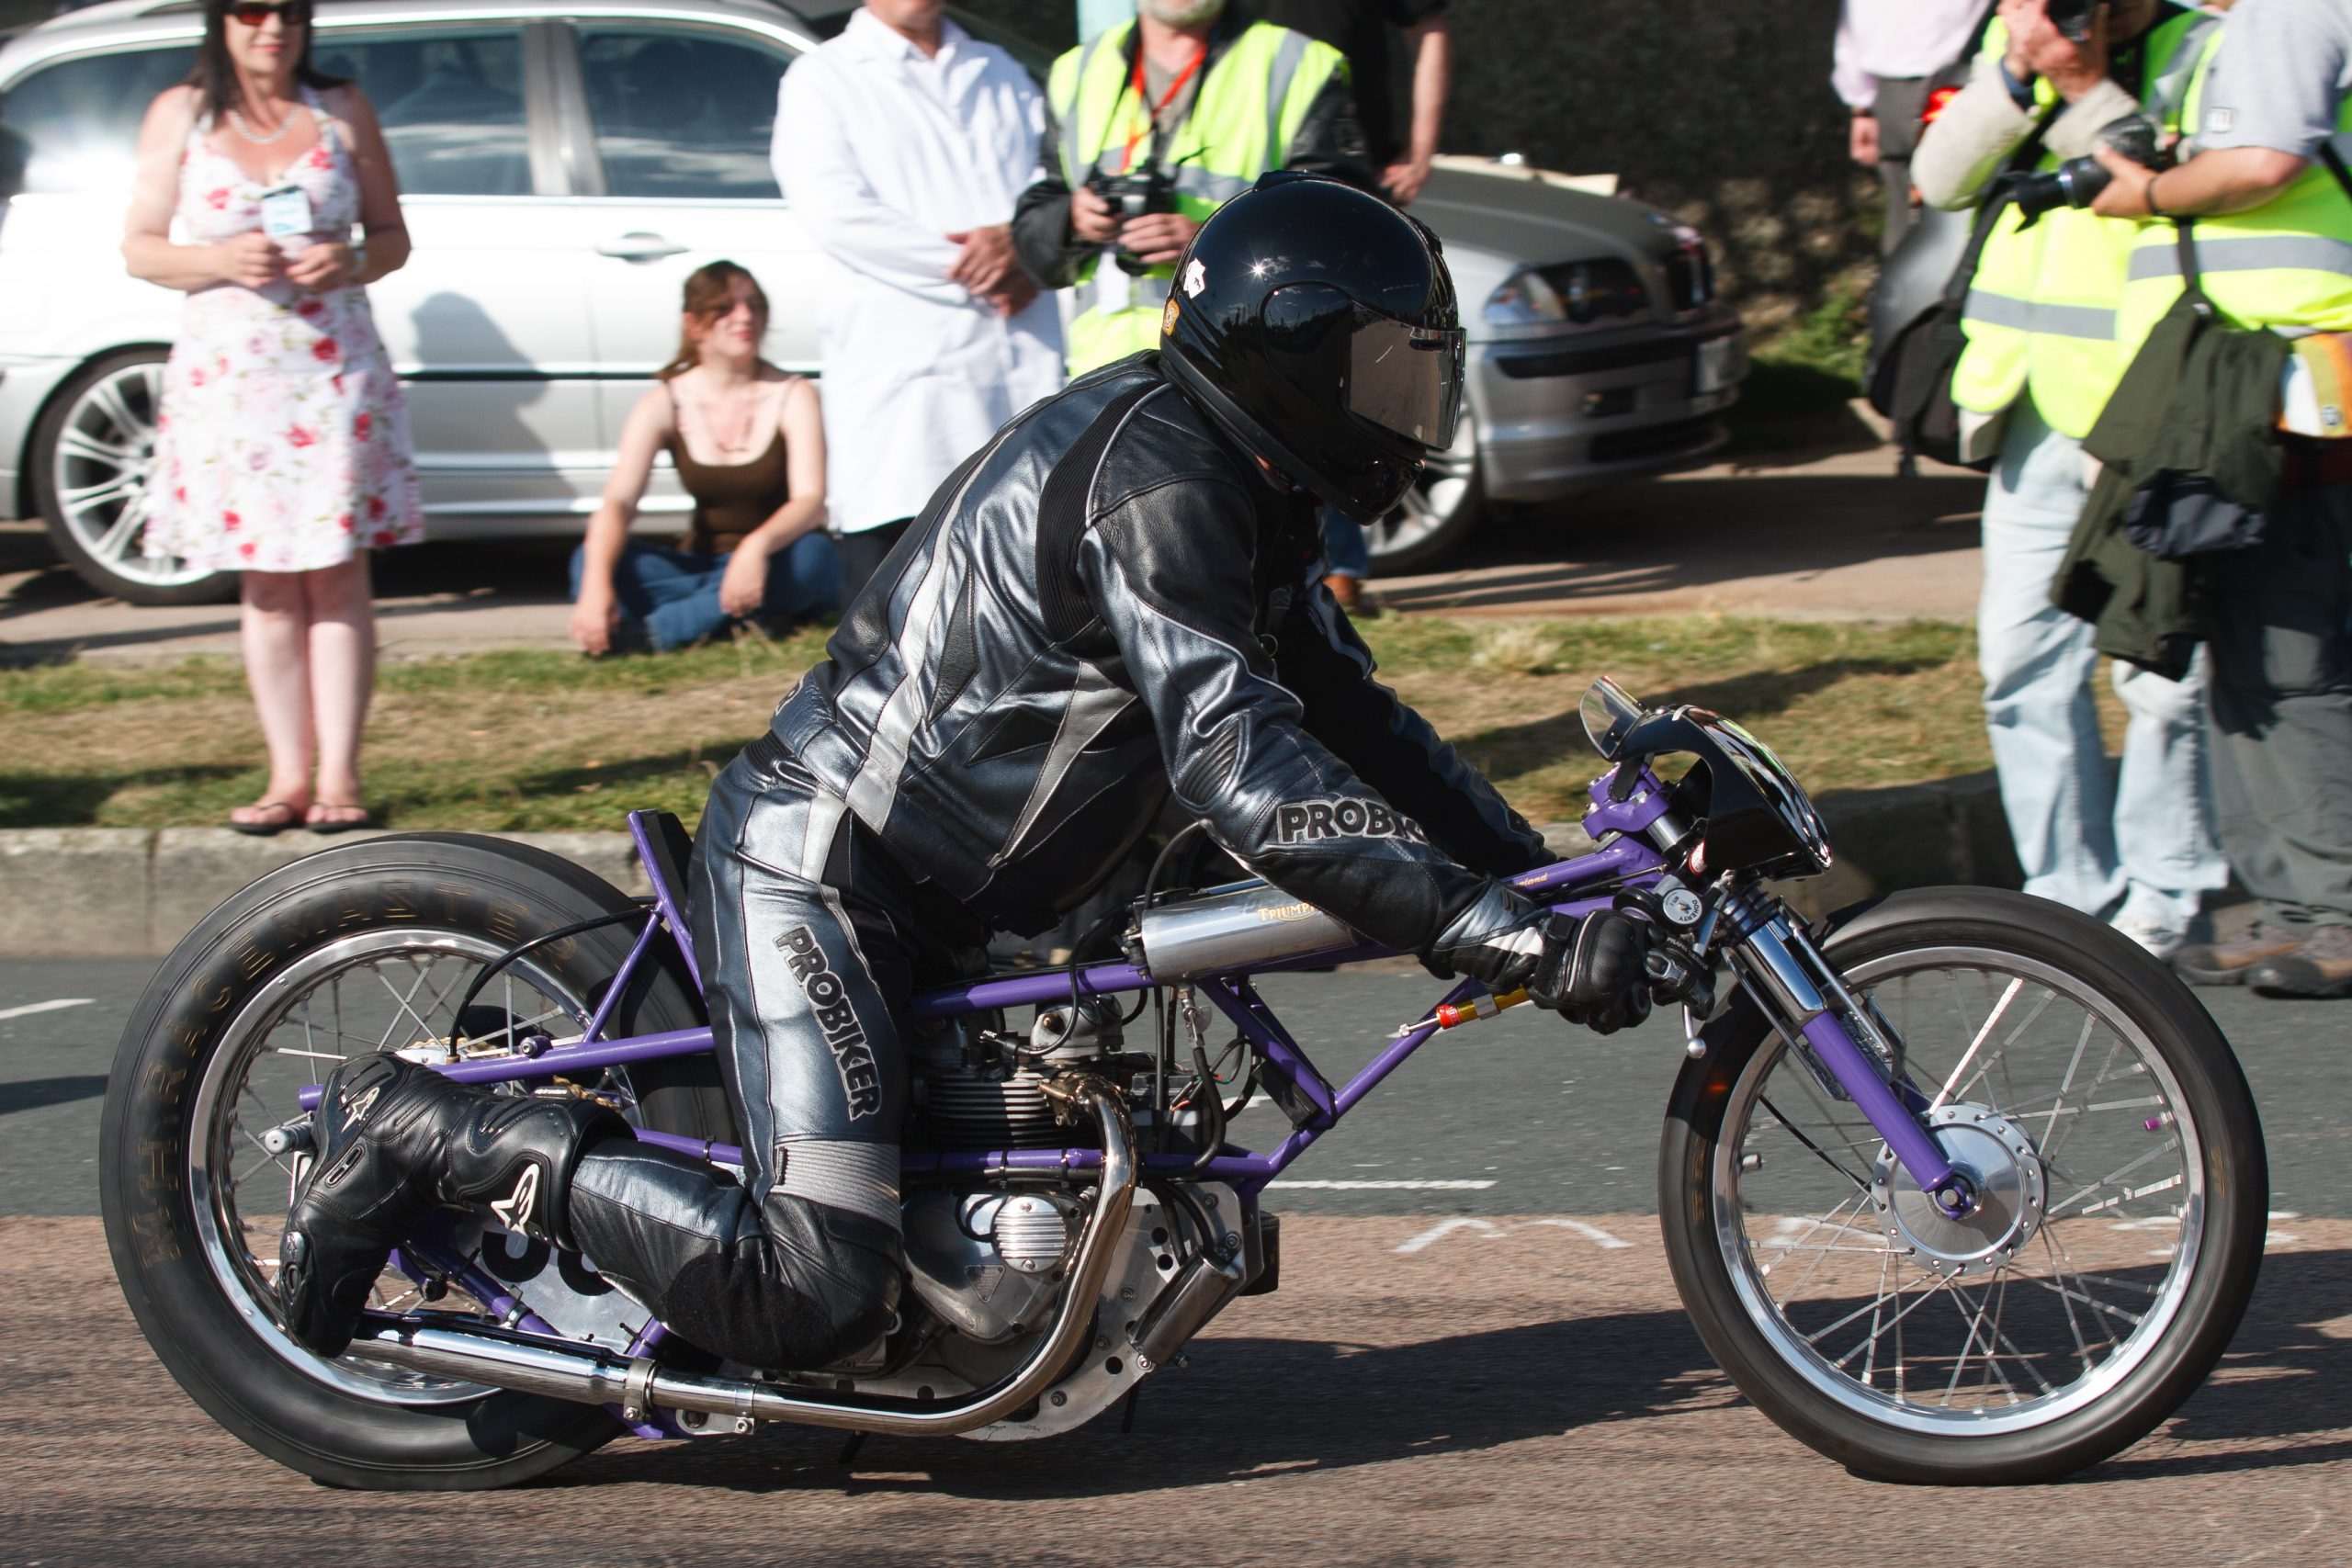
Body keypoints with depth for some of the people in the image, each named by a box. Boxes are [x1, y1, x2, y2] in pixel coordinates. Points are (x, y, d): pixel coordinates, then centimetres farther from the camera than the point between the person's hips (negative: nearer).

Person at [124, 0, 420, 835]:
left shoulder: (342, 111, 7)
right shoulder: (180, 116, 5)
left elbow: (392, 236, 10)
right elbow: (140, 248, 4)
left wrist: (350, 262, -12)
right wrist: (222, 261, -14)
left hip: (334, 368, 0)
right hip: (228, 370, 0)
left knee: (336, 574, -4)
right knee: (266, 584, 2)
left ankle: (338, 776, -2)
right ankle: (288, 775, 7)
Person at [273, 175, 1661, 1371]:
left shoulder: (1241, 492, 13)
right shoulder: (1153, 472, -20)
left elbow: (1348, 718, 19)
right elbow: (1238, 767, -29)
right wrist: (1504, 938, -32)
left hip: (932, 910, 11)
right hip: (817, 871, -11)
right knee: (816, 1295, -23)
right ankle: (438, 1139, -10)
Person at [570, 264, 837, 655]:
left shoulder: (791, 396, -8)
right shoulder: (665, 405, -5)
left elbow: (811, 501, -20)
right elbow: (617, 502, -16)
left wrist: (758, 547, -44)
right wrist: (596, 589, -36)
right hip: (704, 562, 2)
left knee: (810, 555, -37)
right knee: (590, 560, -24)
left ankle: (659, 628, -41)